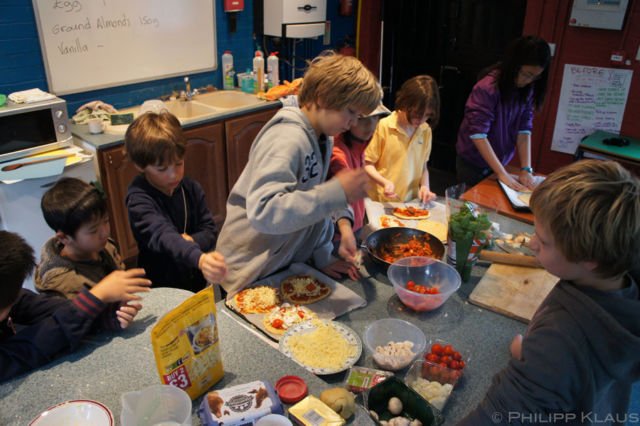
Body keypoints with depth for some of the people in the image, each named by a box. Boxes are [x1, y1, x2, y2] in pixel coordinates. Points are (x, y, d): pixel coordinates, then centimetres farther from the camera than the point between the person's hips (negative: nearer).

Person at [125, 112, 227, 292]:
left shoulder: (191, 188, 2)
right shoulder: (139, 199, -15)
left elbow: (210, 231, 6)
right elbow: (163, 236, -31)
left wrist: (192, 241, -17)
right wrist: (199, 258, -49)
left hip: (197, 282, 4)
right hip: (162, 289, -3)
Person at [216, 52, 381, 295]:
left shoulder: (323, 139, 2)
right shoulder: (287, 139, -25)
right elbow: (262, 212, -37)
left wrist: (322, 257, 5)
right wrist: (337, 192, -37)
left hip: (289, 264, 8)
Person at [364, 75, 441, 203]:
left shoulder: (426, 131, 7)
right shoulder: (384, 127, -9)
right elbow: (367, 163, -3)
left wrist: (425, 186, 0)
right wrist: (385, 182, -18)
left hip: (411, 202, 2)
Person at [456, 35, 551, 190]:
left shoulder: (526, 90, -4)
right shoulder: (487, 88, -23)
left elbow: (524, 128, -6)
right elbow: (477, 134, -27)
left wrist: (526, 169, -16)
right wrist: (502, 174, -28)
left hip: (498, 161, 6)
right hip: (473, 164, -6)